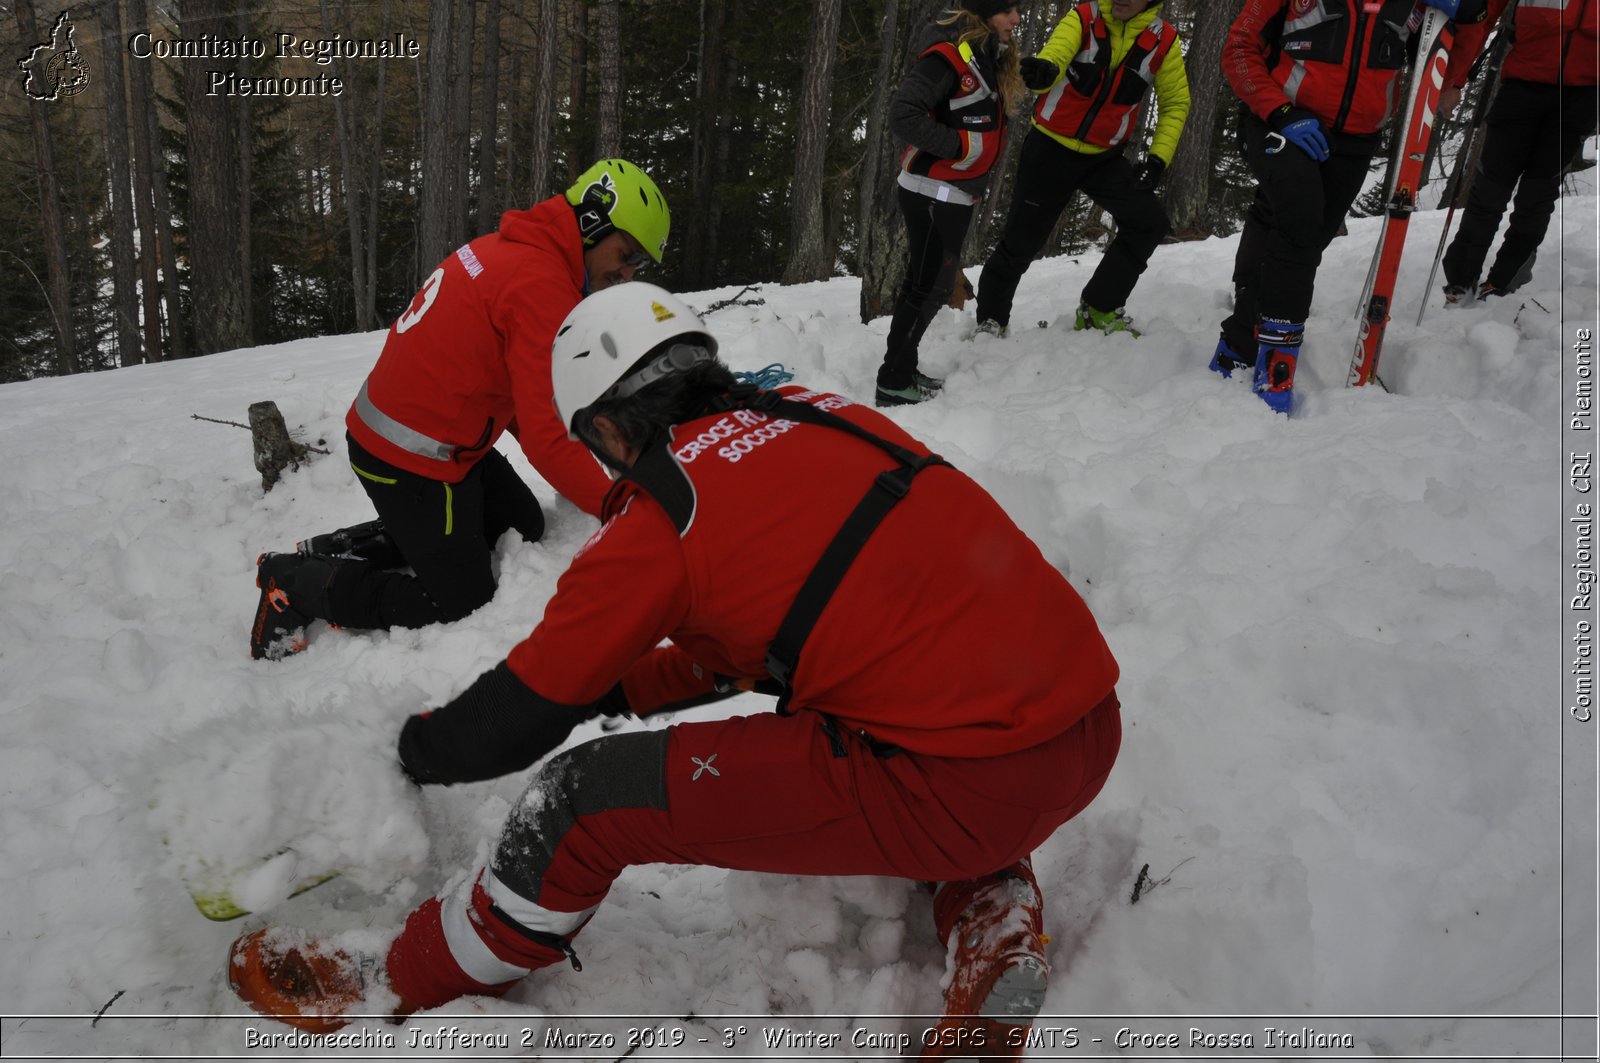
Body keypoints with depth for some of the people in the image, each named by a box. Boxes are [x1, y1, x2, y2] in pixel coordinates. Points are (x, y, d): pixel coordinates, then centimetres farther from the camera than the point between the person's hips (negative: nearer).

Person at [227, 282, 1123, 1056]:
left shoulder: (660, 522, -7)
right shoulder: (827, 412, 13)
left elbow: (517, 722, 5)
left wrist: (421, 748, 27)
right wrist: (623, 689, 34)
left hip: (961, 786, -7)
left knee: (586, 798, -1)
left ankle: (399, 986, 23)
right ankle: (995, 913, 20)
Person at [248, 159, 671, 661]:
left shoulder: (507, 248, 7)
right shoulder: (543, 288, -24)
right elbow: (546, 435, -27)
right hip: (413, 463, -10)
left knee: (522, 528, 21)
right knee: (460, 604, 3)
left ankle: (345, 547, 22)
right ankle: (296, 582, 9)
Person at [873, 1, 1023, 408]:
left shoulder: (988, 56, 12)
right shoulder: (951, 53, -18)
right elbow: (902, 114, -25)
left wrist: (975, 184, 14)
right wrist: (958, 146, -20)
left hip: (957, 193, 10)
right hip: (932, 192, -9)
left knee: (932, 284, 15)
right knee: (928, 286, -6)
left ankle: (903, 369, 25)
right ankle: (892, 383, 2)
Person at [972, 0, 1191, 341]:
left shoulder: (1164, 40, -6)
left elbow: (1176, 102, 5)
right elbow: (1056, 51, -33)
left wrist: (1158, 158, -8)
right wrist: (1044, 70, -57)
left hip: (1106, 156, 3)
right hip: (1051, 146, -3)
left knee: (1150, 222, -13)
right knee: (1020, 242, 1)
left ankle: (1099, 309, 4)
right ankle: (990, 323, 21)